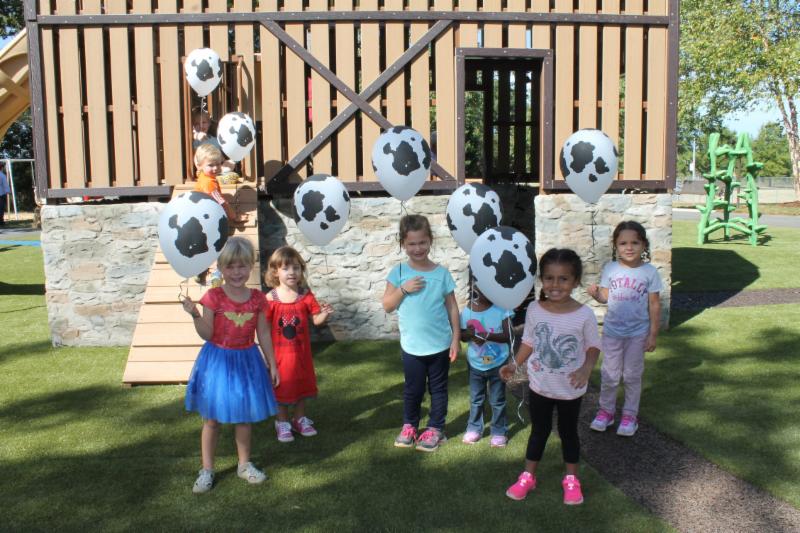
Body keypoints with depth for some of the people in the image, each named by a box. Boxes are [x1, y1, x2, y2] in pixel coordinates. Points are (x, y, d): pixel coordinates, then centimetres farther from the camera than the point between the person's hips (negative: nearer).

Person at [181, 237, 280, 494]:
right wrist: (195, 314, -27)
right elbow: (207, 334, -11)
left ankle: (244, 465, 31)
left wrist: (272, 364, 6)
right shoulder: (213, 297, -12)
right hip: (218, 360, -2)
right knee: (212, 418, 8)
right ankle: (207, 470, 22)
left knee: (245, 416, 14)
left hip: (246, 360, 3)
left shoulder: (257, 298, -4)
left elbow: (263, 334, 3)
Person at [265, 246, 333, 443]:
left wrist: (324, 313, -28)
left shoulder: (306, 295, -7)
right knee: (281, 386, 10)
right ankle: (282, 422, 27)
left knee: (302, 383, 16)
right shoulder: (270, 298, -13)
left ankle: (300, 419, 35)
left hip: (301, 350, 2)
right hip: (279, 351, -2)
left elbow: (316, 320, -8)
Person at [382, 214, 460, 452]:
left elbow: (452, 307, 0)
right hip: (412, 345, 0)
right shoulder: (399, 272, -5)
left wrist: (456, 338, -2)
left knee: (438, 388, 13)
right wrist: (403, 289, -18)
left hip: (440, 344, 0)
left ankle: (435, 428, 27)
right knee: (413, 389, 13)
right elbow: (387, 306, -3)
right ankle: (409, 425, 32)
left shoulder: (441, 273, -5)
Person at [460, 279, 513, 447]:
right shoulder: (467, 310, -10)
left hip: (498, 363, -2)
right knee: (476, 399, 18)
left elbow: (508, 336, -18)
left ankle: (499, 431, 29)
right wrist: (469, 334, -24)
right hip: (475, 364, 2)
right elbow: (461, 335, -1)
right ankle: (474, 428, 35)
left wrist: (487, 335, -32)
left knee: (498, 400, 13)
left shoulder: (502, 308, -17)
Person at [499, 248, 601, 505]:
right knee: (539, 431, 19)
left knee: (568, 432, 18)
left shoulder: (584, 314, -18)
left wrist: (586, 368, -26)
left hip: (570, 389, -2)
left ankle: (571, 479, 38)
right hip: (540, 386, 2)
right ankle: (528, 477, 35)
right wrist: (514, 364, -11)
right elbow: (529, 341, 1)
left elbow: (593, 346, -8)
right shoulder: (534, 309, -11)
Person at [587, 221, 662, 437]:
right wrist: (595, 293, -25)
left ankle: (630, 415, 25)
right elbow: (605, 297, -2)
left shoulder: (649, 272, -9)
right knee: (609, 374, 11)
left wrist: (653, 334, -5)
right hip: (612, 331, 1)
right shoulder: (610, 269, -5)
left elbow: (654, 304, -5)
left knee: (632, 376, 11)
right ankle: (606, 410, 28)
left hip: (637, 333, -1)